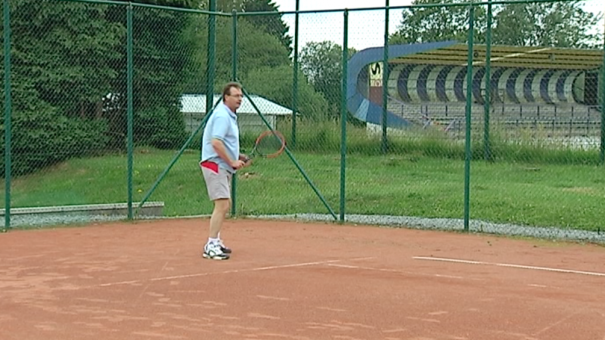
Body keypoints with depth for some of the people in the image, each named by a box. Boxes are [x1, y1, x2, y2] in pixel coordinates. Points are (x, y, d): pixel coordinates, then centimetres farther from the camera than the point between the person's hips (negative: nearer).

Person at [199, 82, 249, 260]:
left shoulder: (230, 115, 17)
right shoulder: (222, 115, -16)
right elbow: (216, 143, -26)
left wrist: (237, 157, 13)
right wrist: (232, 162, -20)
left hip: (223, 166, 11)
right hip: (215, 164, -11)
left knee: (225, 204, 18)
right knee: (222, 204, -17)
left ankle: (215, 241, 27)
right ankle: (211, 246, -19)